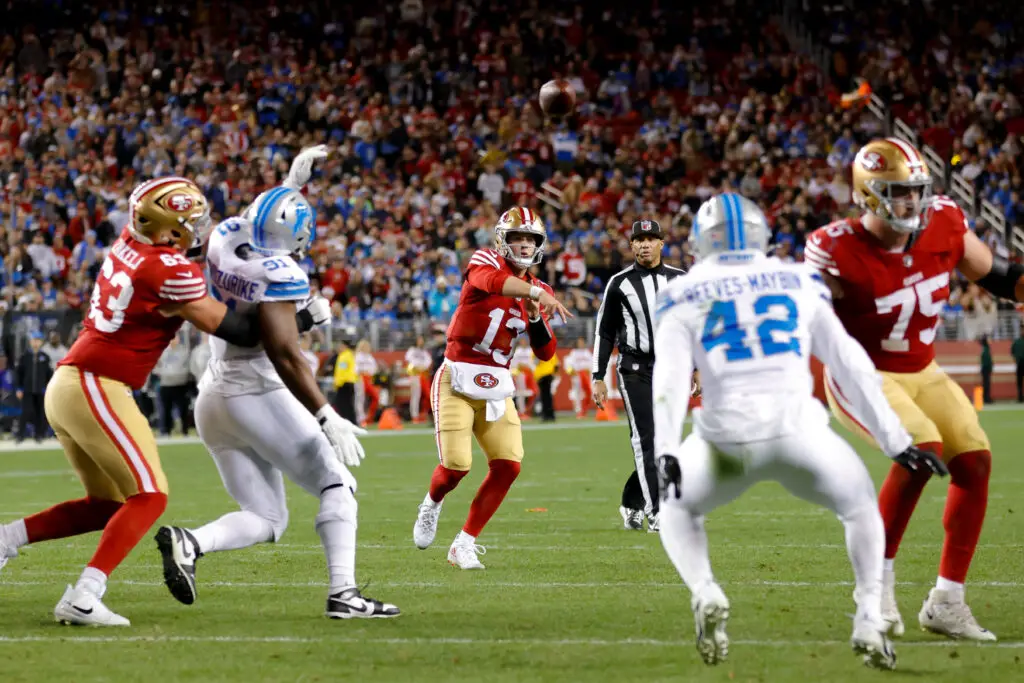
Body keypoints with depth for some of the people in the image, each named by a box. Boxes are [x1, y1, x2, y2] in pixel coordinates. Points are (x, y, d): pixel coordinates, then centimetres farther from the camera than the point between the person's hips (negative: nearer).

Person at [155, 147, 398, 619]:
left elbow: (266, 227, 27)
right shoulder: (278, 277, -18)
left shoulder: (225, 239, 2)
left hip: (213, 397, 8)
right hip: (257, 393, -8)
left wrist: (294, 183, 31)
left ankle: (188, 541, -16)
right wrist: (327, 418, -23)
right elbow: (285, 356, -24)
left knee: (265, 519, 10)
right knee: (337, 487, 4)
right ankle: (343, 594, -11)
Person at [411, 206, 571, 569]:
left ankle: (464, 544, 5)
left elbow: (545, 352, 7)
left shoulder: (537, 290, 11)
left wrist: (534, 315, -10)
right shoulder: (485, 261, -6)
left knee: (508, 465, -8)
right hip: (457, 380, -6)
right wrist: (536, 293, -46)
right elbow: (492, 281, -33)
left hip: (496, 388, 6)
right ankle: (432, 504, 25)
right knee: (456, 466, -12)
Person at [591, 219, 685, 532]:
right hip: (634, 370, -3)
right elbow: (605, 333, 4)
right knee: (647, 440, -11)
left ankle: (631, 503, 22)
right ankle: (656, 512, -12)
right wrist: (598, 378, 0)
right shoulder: (620, 283, 0)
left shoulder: (679, 281, 7)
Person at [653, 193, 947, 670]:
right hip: (798, 433, 1)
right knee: (861, 506, 28)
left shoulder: (685, 297, 13)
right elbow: (852, 365, 17)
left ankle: (705, 595, 1)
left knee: (676, 509, 28)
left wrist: (665, 451, -15)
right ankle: (869, 620, 10)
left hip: (728, 438, -1)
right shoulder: (798, 284, 18)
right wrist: (896, 442, 19)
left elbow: (669, 380, -4)